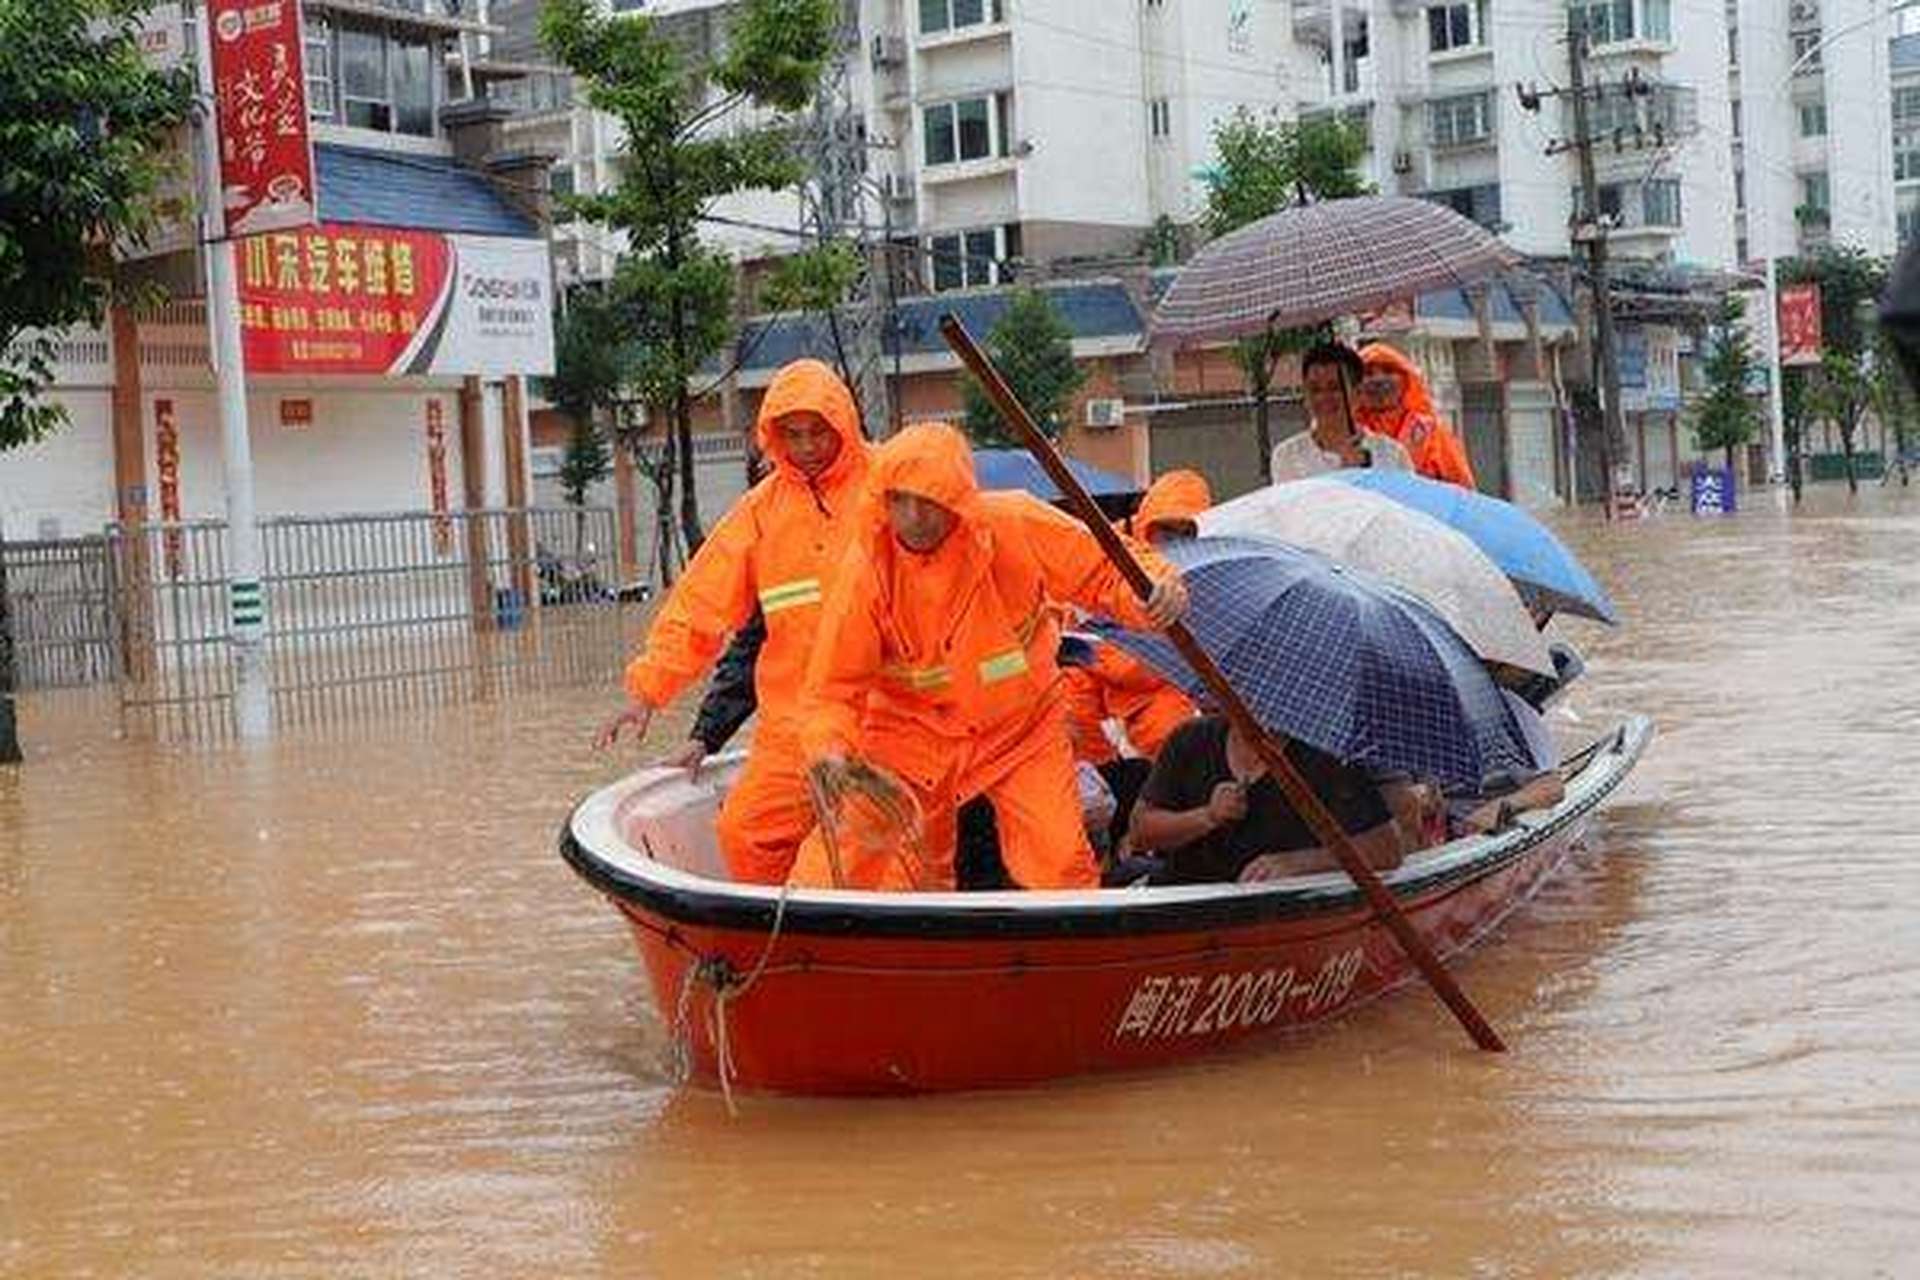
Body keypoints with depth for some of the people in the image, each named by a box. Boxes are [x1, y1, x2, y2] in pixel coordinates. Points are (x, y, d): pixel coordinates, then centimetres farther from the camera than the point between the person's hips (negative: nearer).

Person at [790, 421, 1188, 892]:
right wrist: (830, 747, -32)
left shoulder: (1017, 526, -19)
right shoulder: (866, 567, -18)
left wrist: (1155, 587, -27)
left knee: (1060, 865, -6)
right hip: (911, 731, 0)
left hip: (1023, 727, 0)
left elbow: (1103, 569, -6)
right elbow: (834, 686, -13)